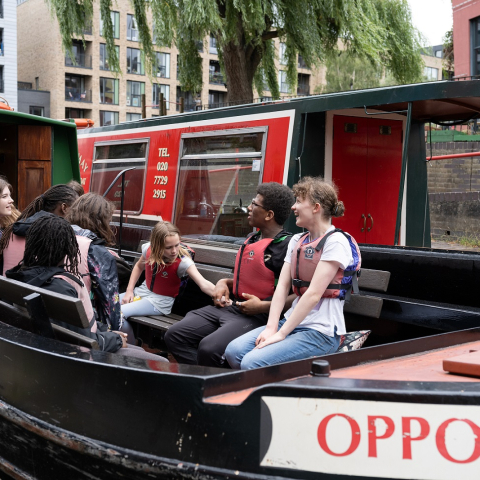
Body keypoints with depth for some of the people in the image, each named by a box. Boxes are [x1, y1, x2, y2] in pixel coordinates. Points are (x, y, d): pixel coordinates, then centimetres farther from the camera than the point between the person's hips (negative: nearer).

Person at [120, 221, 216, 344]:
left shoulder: (183, 261, -25)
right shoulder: (149, 249, -11)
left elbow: (204, 284, -36)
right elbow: (139, 267, 12)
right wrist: (129, 291, 4)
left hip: (160, 301, -5)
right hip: (143, 291, 5)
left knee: (117, 314, -22)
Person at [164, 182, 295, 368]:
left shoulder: (287, 246, -12)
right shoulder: (251, 239, 17)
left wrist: (263, 306, -19)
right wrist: (224, 283, 13)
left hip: (257, 316, -9)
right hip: (228, 305, 9)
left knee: (209, 348, -31)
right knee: (174, 335, -2)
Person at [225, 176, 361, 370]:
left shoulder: (336, 242, -12)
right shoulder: (296, 241, 14)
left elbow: (314, 294, -18)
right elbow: (282, 285, 6)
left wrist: (281, 334, -19)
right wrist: (271, 327, -8)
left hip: (321, 331, -7)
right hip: (292, 322, 7)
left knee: (252, 363, -23)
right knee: (233, 351, -11)